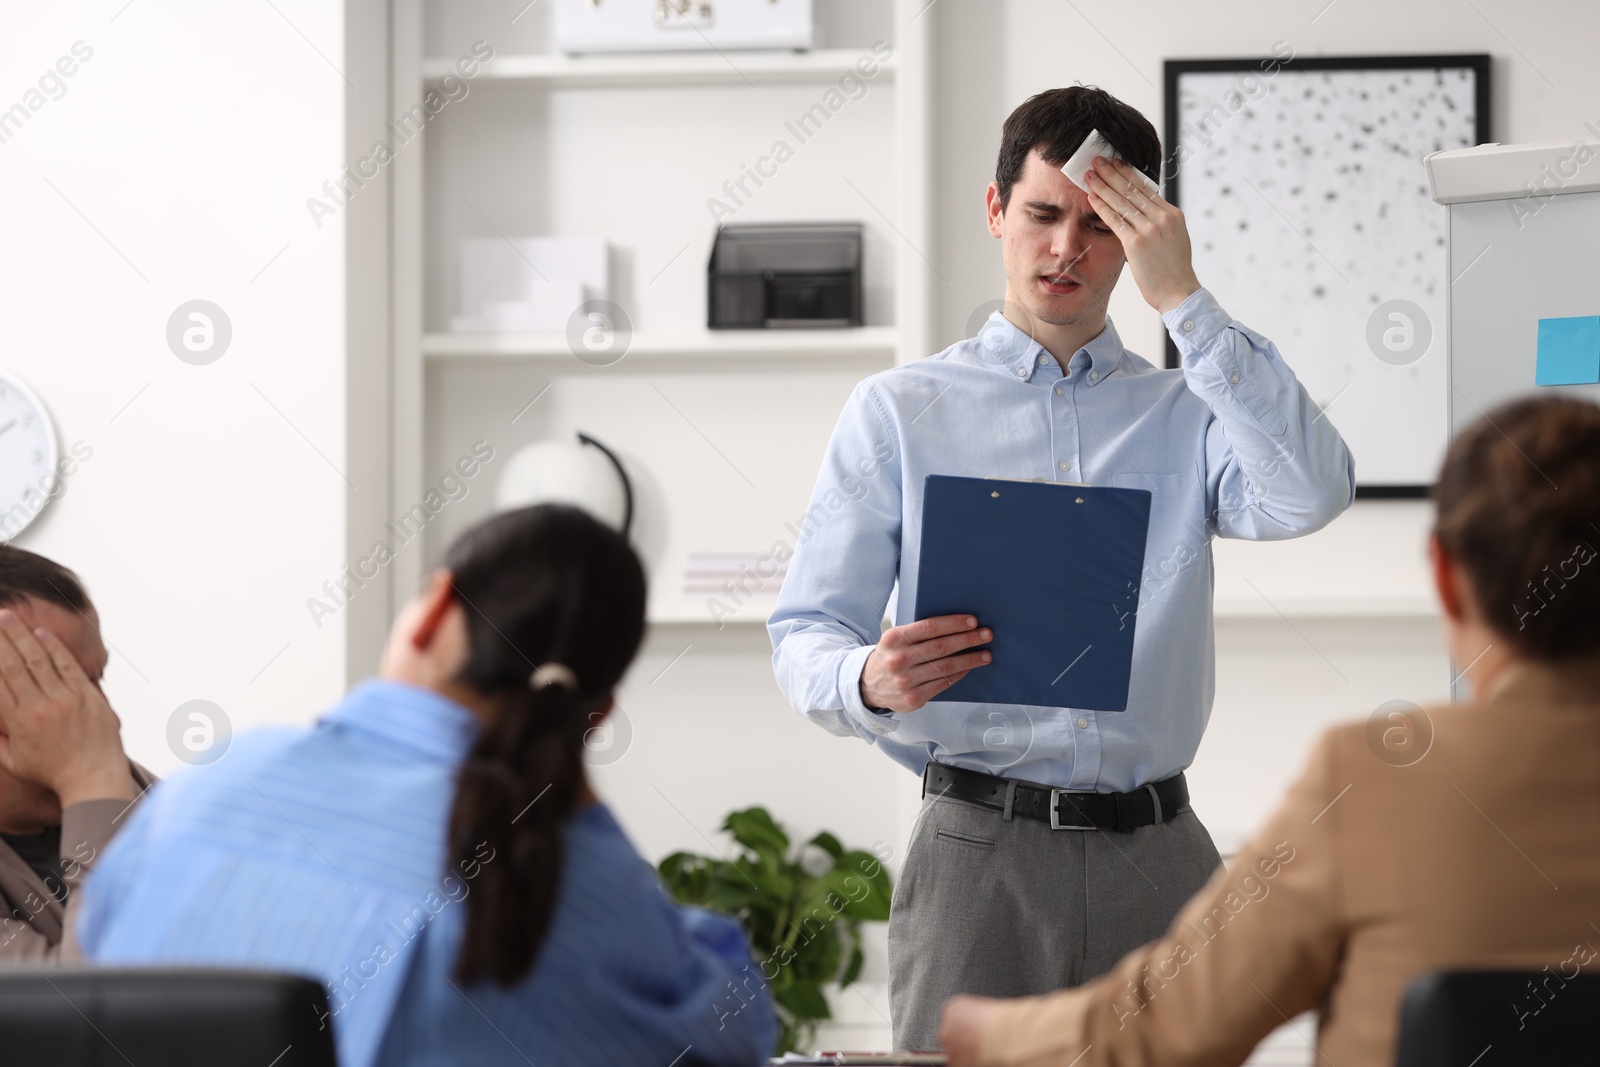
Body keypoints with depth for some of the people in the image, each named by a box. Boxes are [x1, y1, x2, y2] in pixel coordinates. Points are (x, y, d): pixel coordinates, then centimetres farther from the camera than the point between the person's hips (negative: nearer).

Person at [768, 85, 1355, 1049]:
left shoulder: (1186, 414, 14)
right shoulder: (898, 413, 10)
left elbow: (1312, 495, -8)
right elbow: (805, 635, 5)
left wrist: (1184, 299, -8)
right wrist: (868, 681, -20)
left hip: (1158, 859, 2)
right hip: (980, 852, -2)